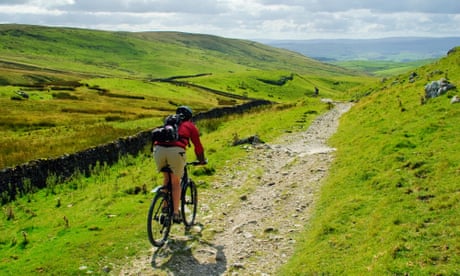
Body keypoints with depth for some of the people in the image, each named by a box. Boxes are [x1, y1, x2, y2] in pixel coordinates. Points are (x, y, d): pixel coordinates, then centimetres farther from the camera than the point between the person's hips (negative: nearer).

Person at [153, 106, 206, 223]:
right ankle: (175, 213, 10)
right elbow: (198, 145, 25)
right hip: (176, 151, -3)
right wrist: (201, 160, 41)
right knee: (176, 182, 12)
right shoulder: (190, 126, 24)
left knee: (166, 179, 24)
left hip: (158, 149, 3)